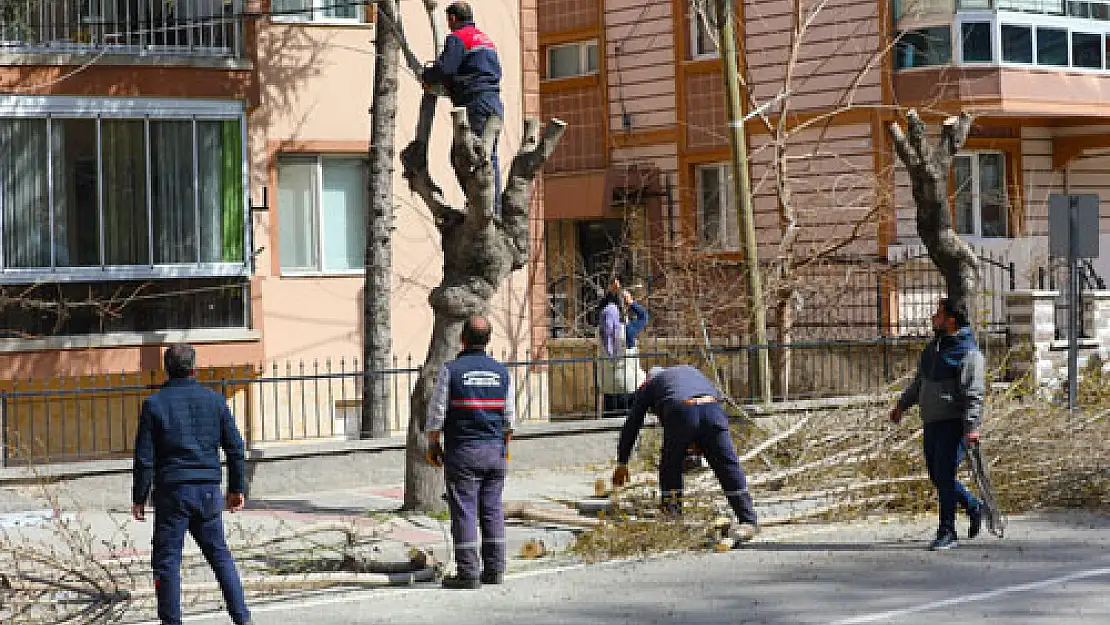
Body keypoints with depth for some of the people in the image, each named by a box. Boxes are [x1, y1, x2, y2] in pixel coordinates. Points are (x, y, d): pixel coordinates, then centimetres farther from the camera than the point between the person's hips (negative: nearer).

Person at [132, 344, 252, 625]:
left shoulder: (154, 404, -4)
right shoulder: (214, 400, 4)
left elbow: (144, 457, -5)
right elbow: (236, 448, 7)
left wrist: (139, 498, 1)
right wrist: (237, 488, 16)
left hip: (172, 490, -3)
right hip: (208, 491, 3)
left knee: (166, 560, 4)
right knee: (220, 555, 14)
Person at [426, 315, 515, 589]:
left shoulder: (451, 370, -8)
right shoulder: (501, 372, 6)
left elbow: (436, 414, -7)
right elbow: (509, 417, 12)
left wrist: (433, 446, 5)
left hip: (463, 451, -4)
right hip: (495, 450, 5)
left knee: (464, 510, -2)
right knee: (492, 509, 10)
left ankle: (468, 573, -3)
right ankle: (494, 569, 12)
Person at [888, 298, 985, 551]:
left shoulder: (968, 353, -12)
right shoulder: (933, 347, 14)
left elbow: (975, 394, -19)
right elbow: (919, 382, 27)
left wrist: (972, 426, -27)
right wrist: (902, 405, 30)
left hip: (954, 424, -9)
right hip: (932, 423, 9)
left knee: (945, 475, -10)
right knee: (937, 475, 11)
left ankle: (947, 532, -4)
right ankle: (973, 507, 30)